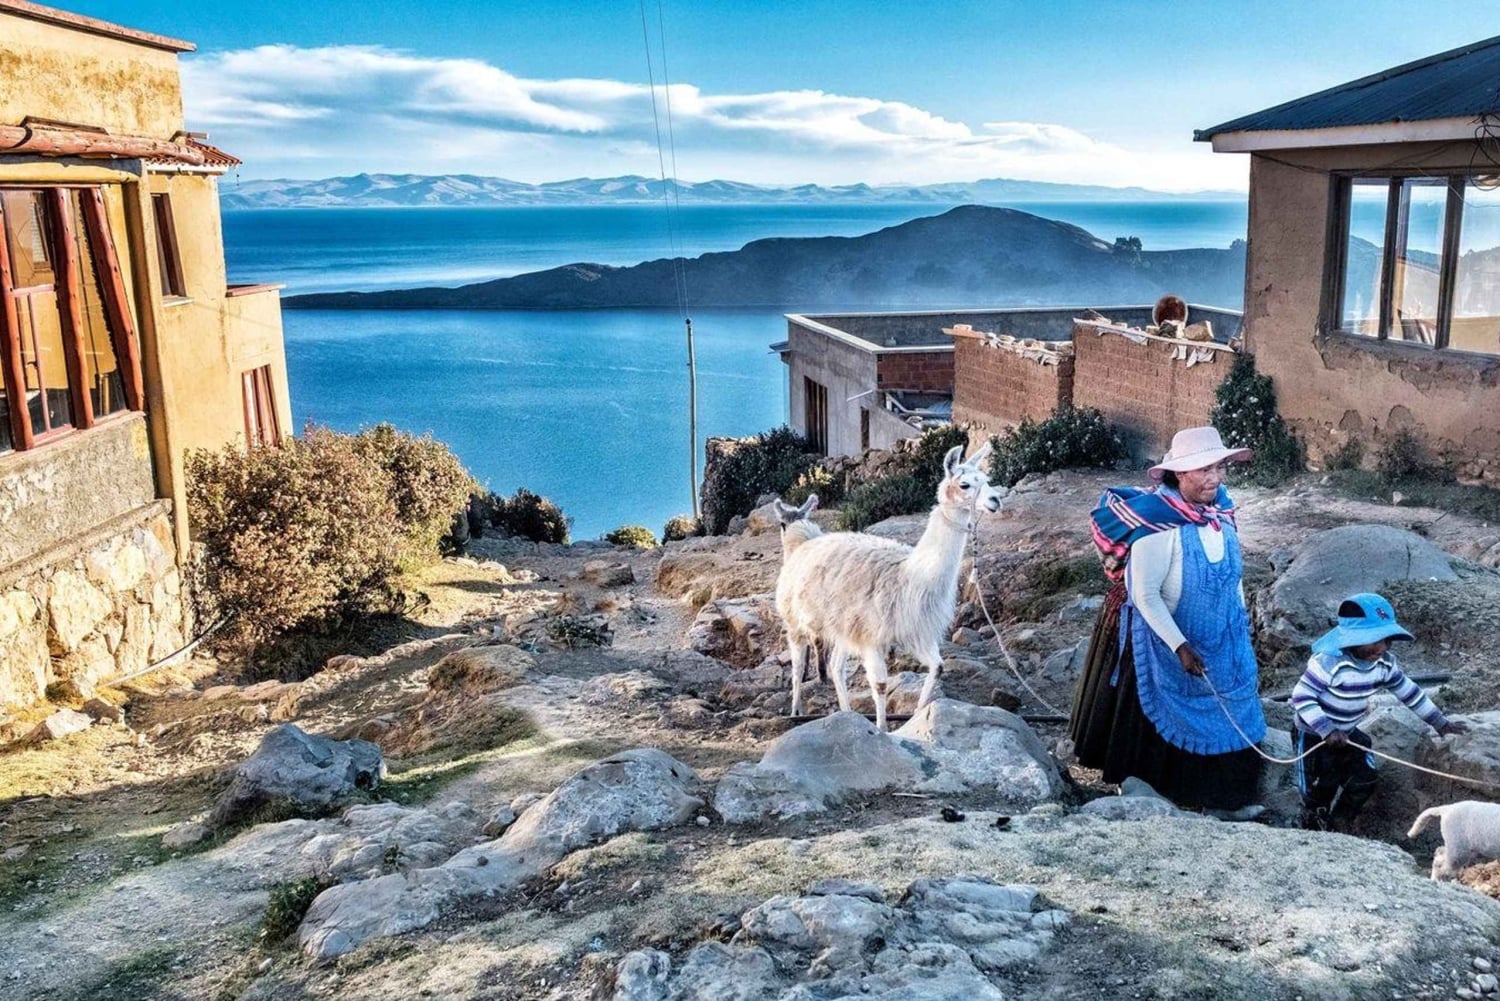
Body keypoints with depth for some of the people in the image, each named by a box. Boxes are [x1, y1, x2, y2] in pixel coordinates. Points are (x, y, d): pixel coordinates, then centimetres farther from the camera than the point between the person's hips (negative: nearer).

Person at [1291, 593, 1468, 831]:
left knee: (1365, 780, 5)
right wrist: (1326, 730, -38)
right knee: (1320, 789, 3)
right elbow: (1301, 697, -32)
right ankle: (1315, 835, 28)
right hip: (1313, 734, -6)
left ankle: (1339, 826, 27)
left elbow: (1409, 692, 4)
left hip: (1347, 732, 6)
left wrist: (1440, 723, 8)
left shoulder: (1385, 664, -11)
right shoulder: (1329, 662, -33)